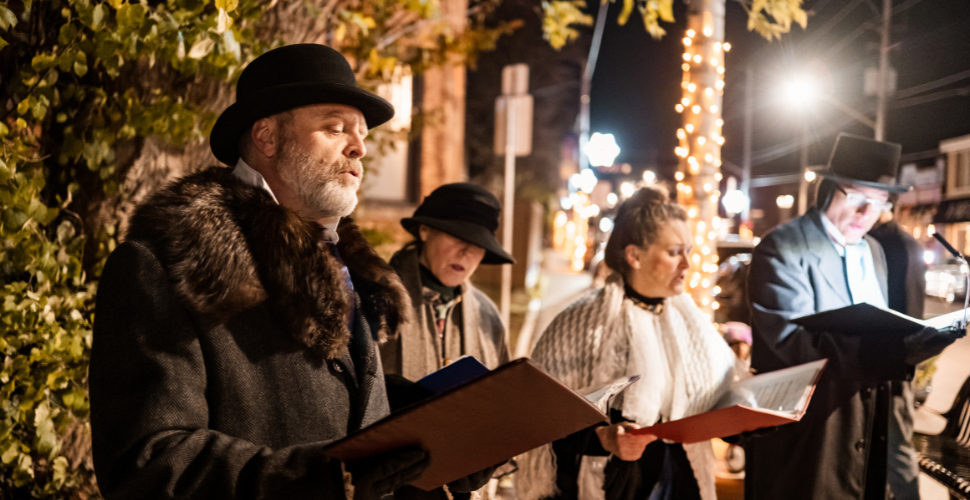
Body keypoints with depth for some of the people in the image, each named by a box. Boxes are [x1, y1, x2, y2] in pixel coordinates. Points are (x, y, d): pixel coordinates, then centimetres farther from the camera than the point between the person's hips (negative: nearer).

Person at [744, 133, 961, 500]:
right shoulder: (782, 249, -14)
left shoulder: (874, 252, 12)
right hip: (804, 440, -7)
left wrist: (909, 345, -5)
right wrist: (897, 352, -37)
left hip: (867, 436, 7)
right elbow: (798, 341, -26)